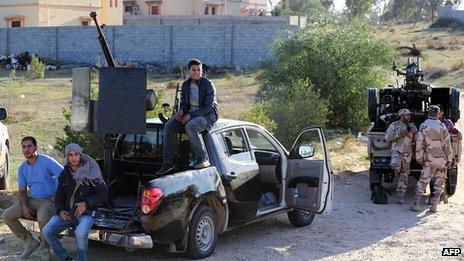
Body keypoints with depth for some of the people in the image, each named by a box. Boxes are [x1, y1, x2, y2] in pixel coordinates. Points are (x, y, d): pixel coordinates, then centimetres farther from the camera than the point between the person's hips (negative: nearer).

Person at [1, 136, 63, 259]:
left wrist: (57, 196, -13)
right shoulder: (22, 168, 9)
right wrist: (24, 206, -7)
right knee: (7, 216, -10)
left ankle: (45, 248, -12)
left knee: (42, 218, -38)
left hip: (48, 200, -7)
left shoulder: (46, 161, -11)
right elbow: (22, 191, 12)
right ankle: (30, 241, 2)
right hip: (31, 200, 7)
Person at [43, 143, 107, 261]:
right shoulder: (65, 174, 7)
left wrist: (86, 203, -18)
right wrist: (60, 211, -5)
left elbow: (103, 194, -6)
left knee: (80, 233, -34)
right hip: (67, 212, 5)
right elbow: (59, 196, 15)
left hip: (86, 212, -5)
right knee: (47, 231, -13)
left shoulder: (91, 172, -8)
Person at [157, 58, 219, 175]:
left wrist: (191, 115, -22)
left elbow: (209, 107, -16)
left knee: (190, 126, -37)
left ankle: (203, 159, -26)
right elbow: (183, 103, 13)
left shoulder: (208, 85, -11)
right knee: (169, 126, -17)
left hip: (208, 115, -6)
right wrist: (181, 111, -12)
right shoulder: (185, 85, 7)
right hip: (190, 113, 6)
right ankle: (168, 162, -12)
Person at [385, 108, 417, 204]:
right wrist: (399, 133, -13)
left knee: (404, 175, 4)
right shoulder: (394, 125, 3)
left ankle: (400, 195, 10)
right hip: (396, 151, -3)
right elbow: (387, 137, -5)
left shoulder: (412, 126, 13)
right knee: (396, 165, -34)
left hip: (407, 153, 3)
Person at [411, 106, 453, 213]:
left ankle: (416, 205, 0)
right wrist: (449, 159, 6)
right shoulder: (442, 127, -1)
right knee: (439, 183, 9)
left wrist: (419, 158, 6)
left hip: (430, 159, -1)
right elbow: (447, 145, -2)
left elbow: (419, 145, -3)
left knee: (423, 181, 4)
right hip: (442, 159, 1)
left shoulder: (423, 126, -3)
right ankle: (434, 206, 7)